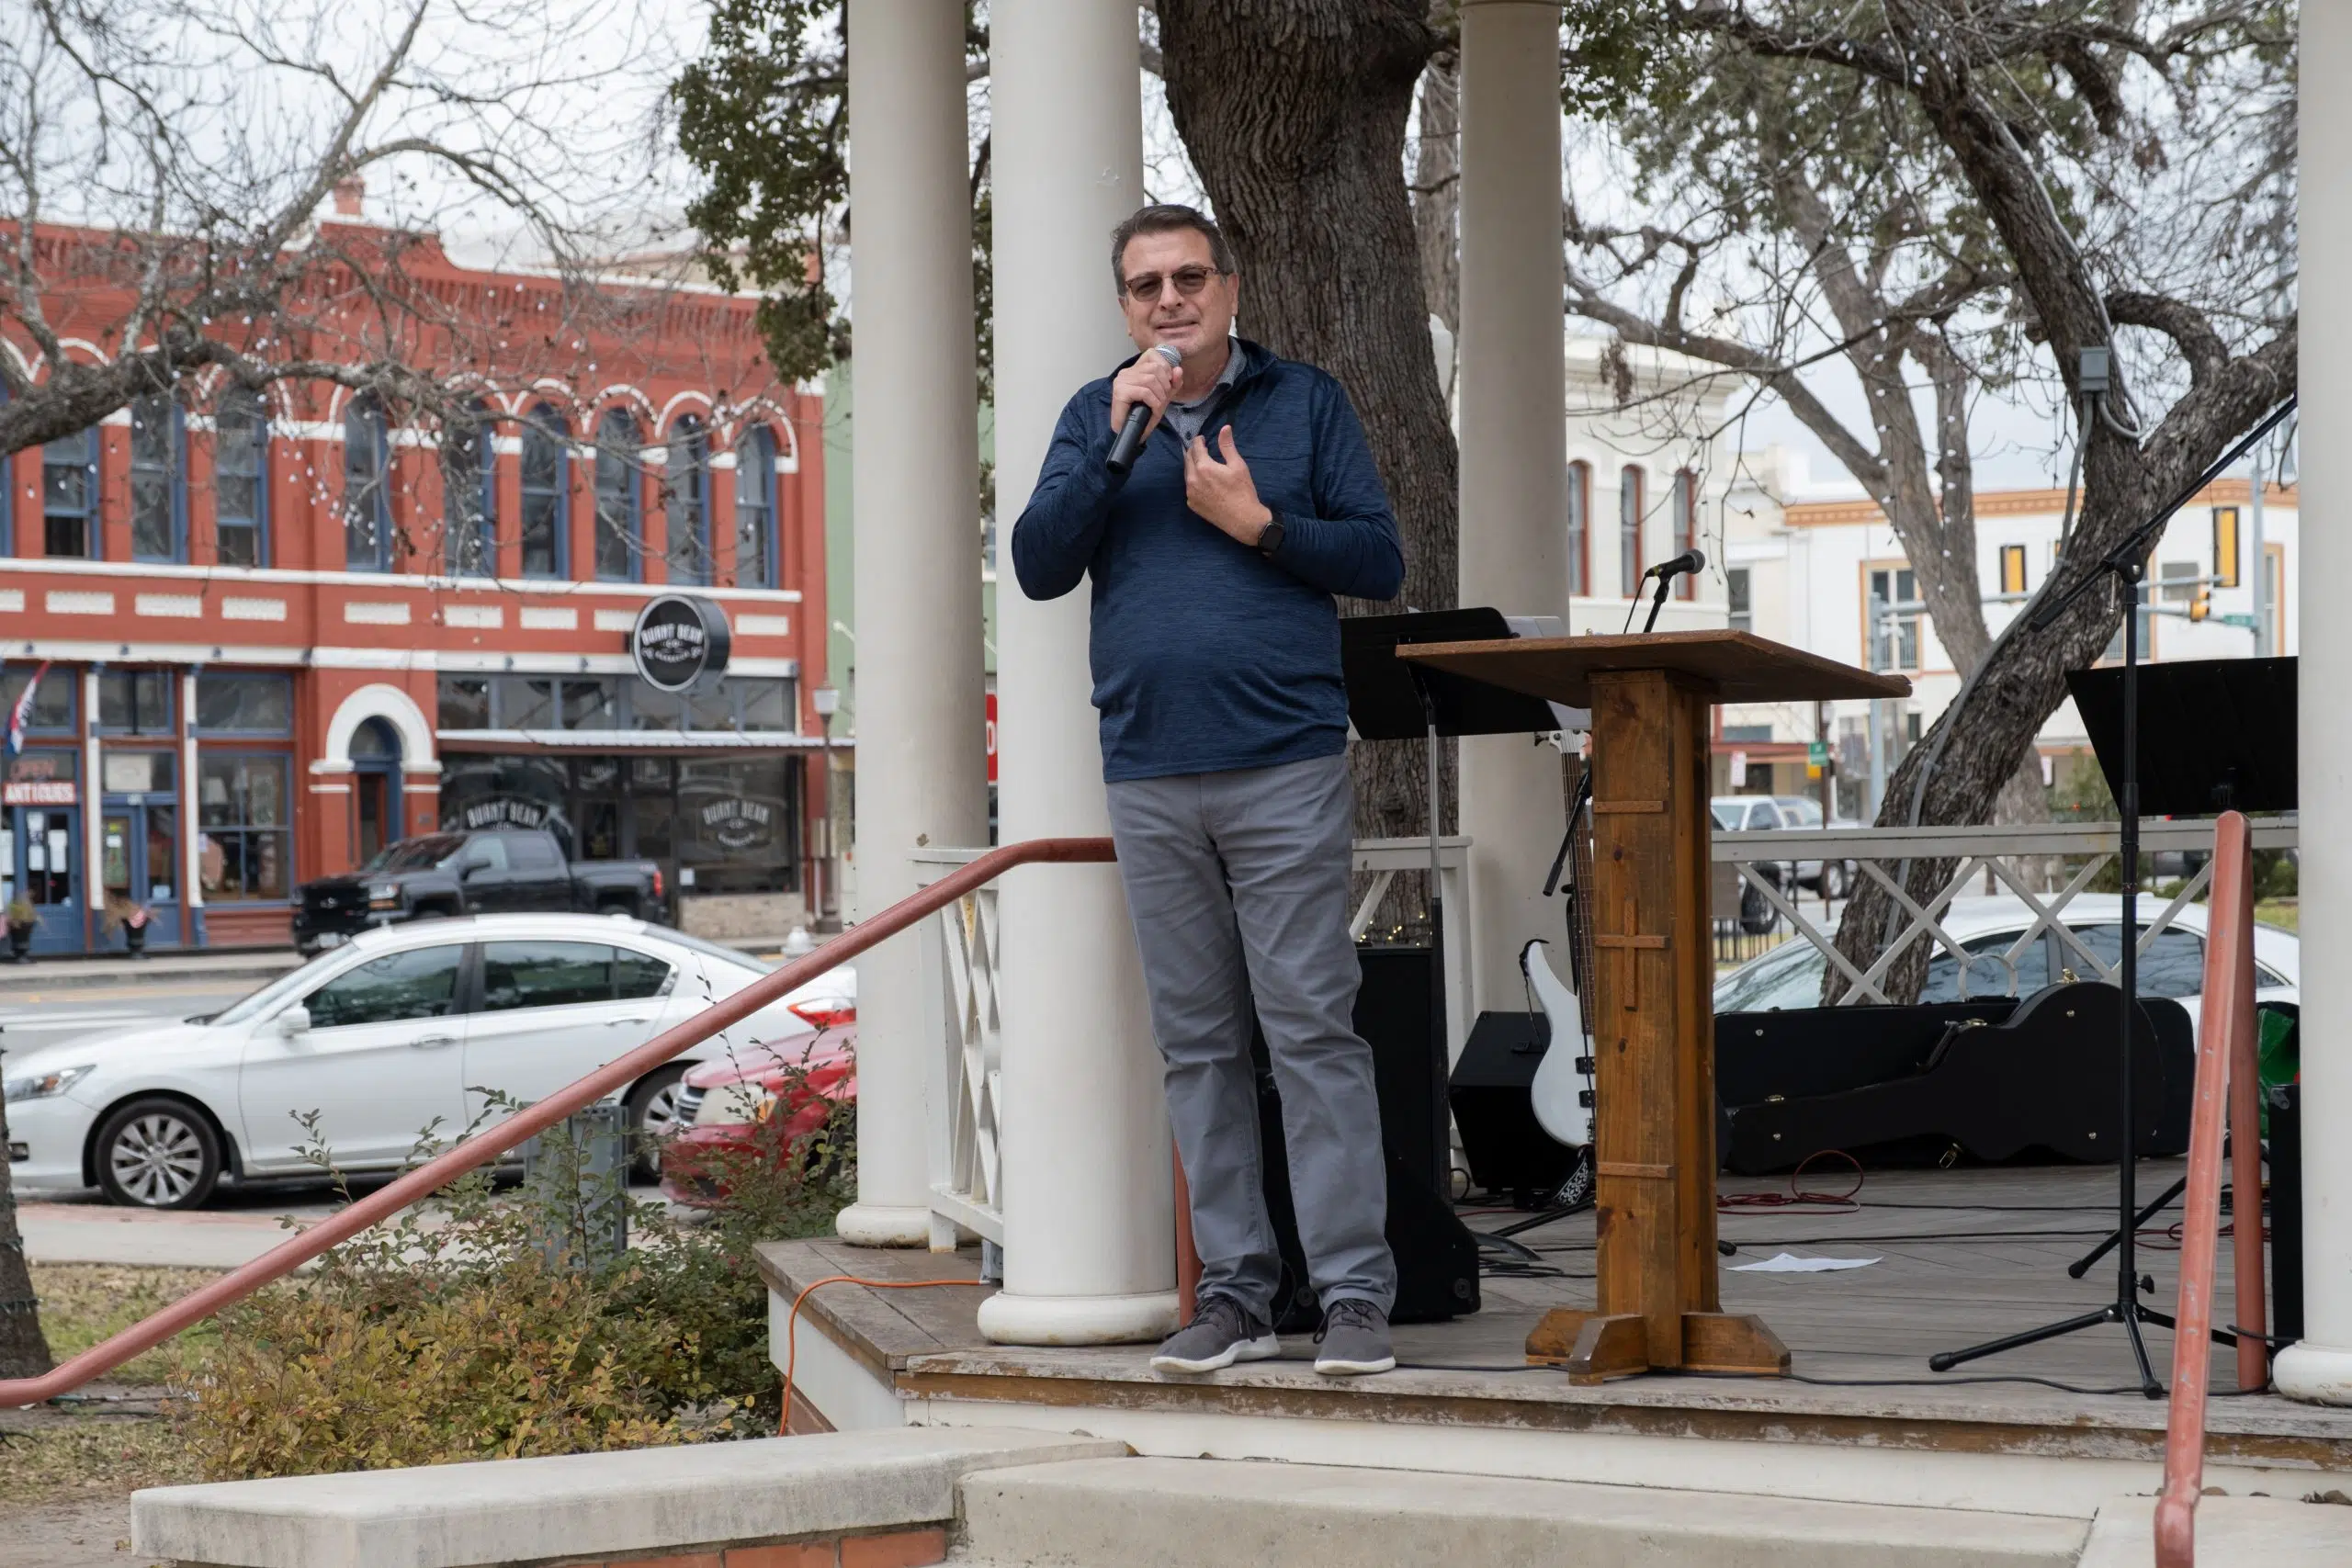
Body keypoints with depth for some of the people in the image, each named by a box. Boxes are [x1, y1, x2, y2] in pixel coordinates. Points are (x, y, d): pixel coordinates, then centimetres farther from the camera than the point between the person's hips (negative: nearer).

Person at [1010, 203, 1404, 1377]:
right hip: (1148, 775, 3)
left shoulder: (1305, 403, 8)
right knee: (1198, 1045, 5)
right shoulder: (1094, 418, 13)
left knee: (1312, 1030, -7)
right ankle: (1234, 1292, 11)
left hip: (1287, 765, -3)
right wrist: (1117, 444, -8)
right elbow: (1038, 567, 1)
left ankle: (1354, 1293, -6)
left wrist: (1258, 523, -8)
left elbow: (1381, 560, 4)